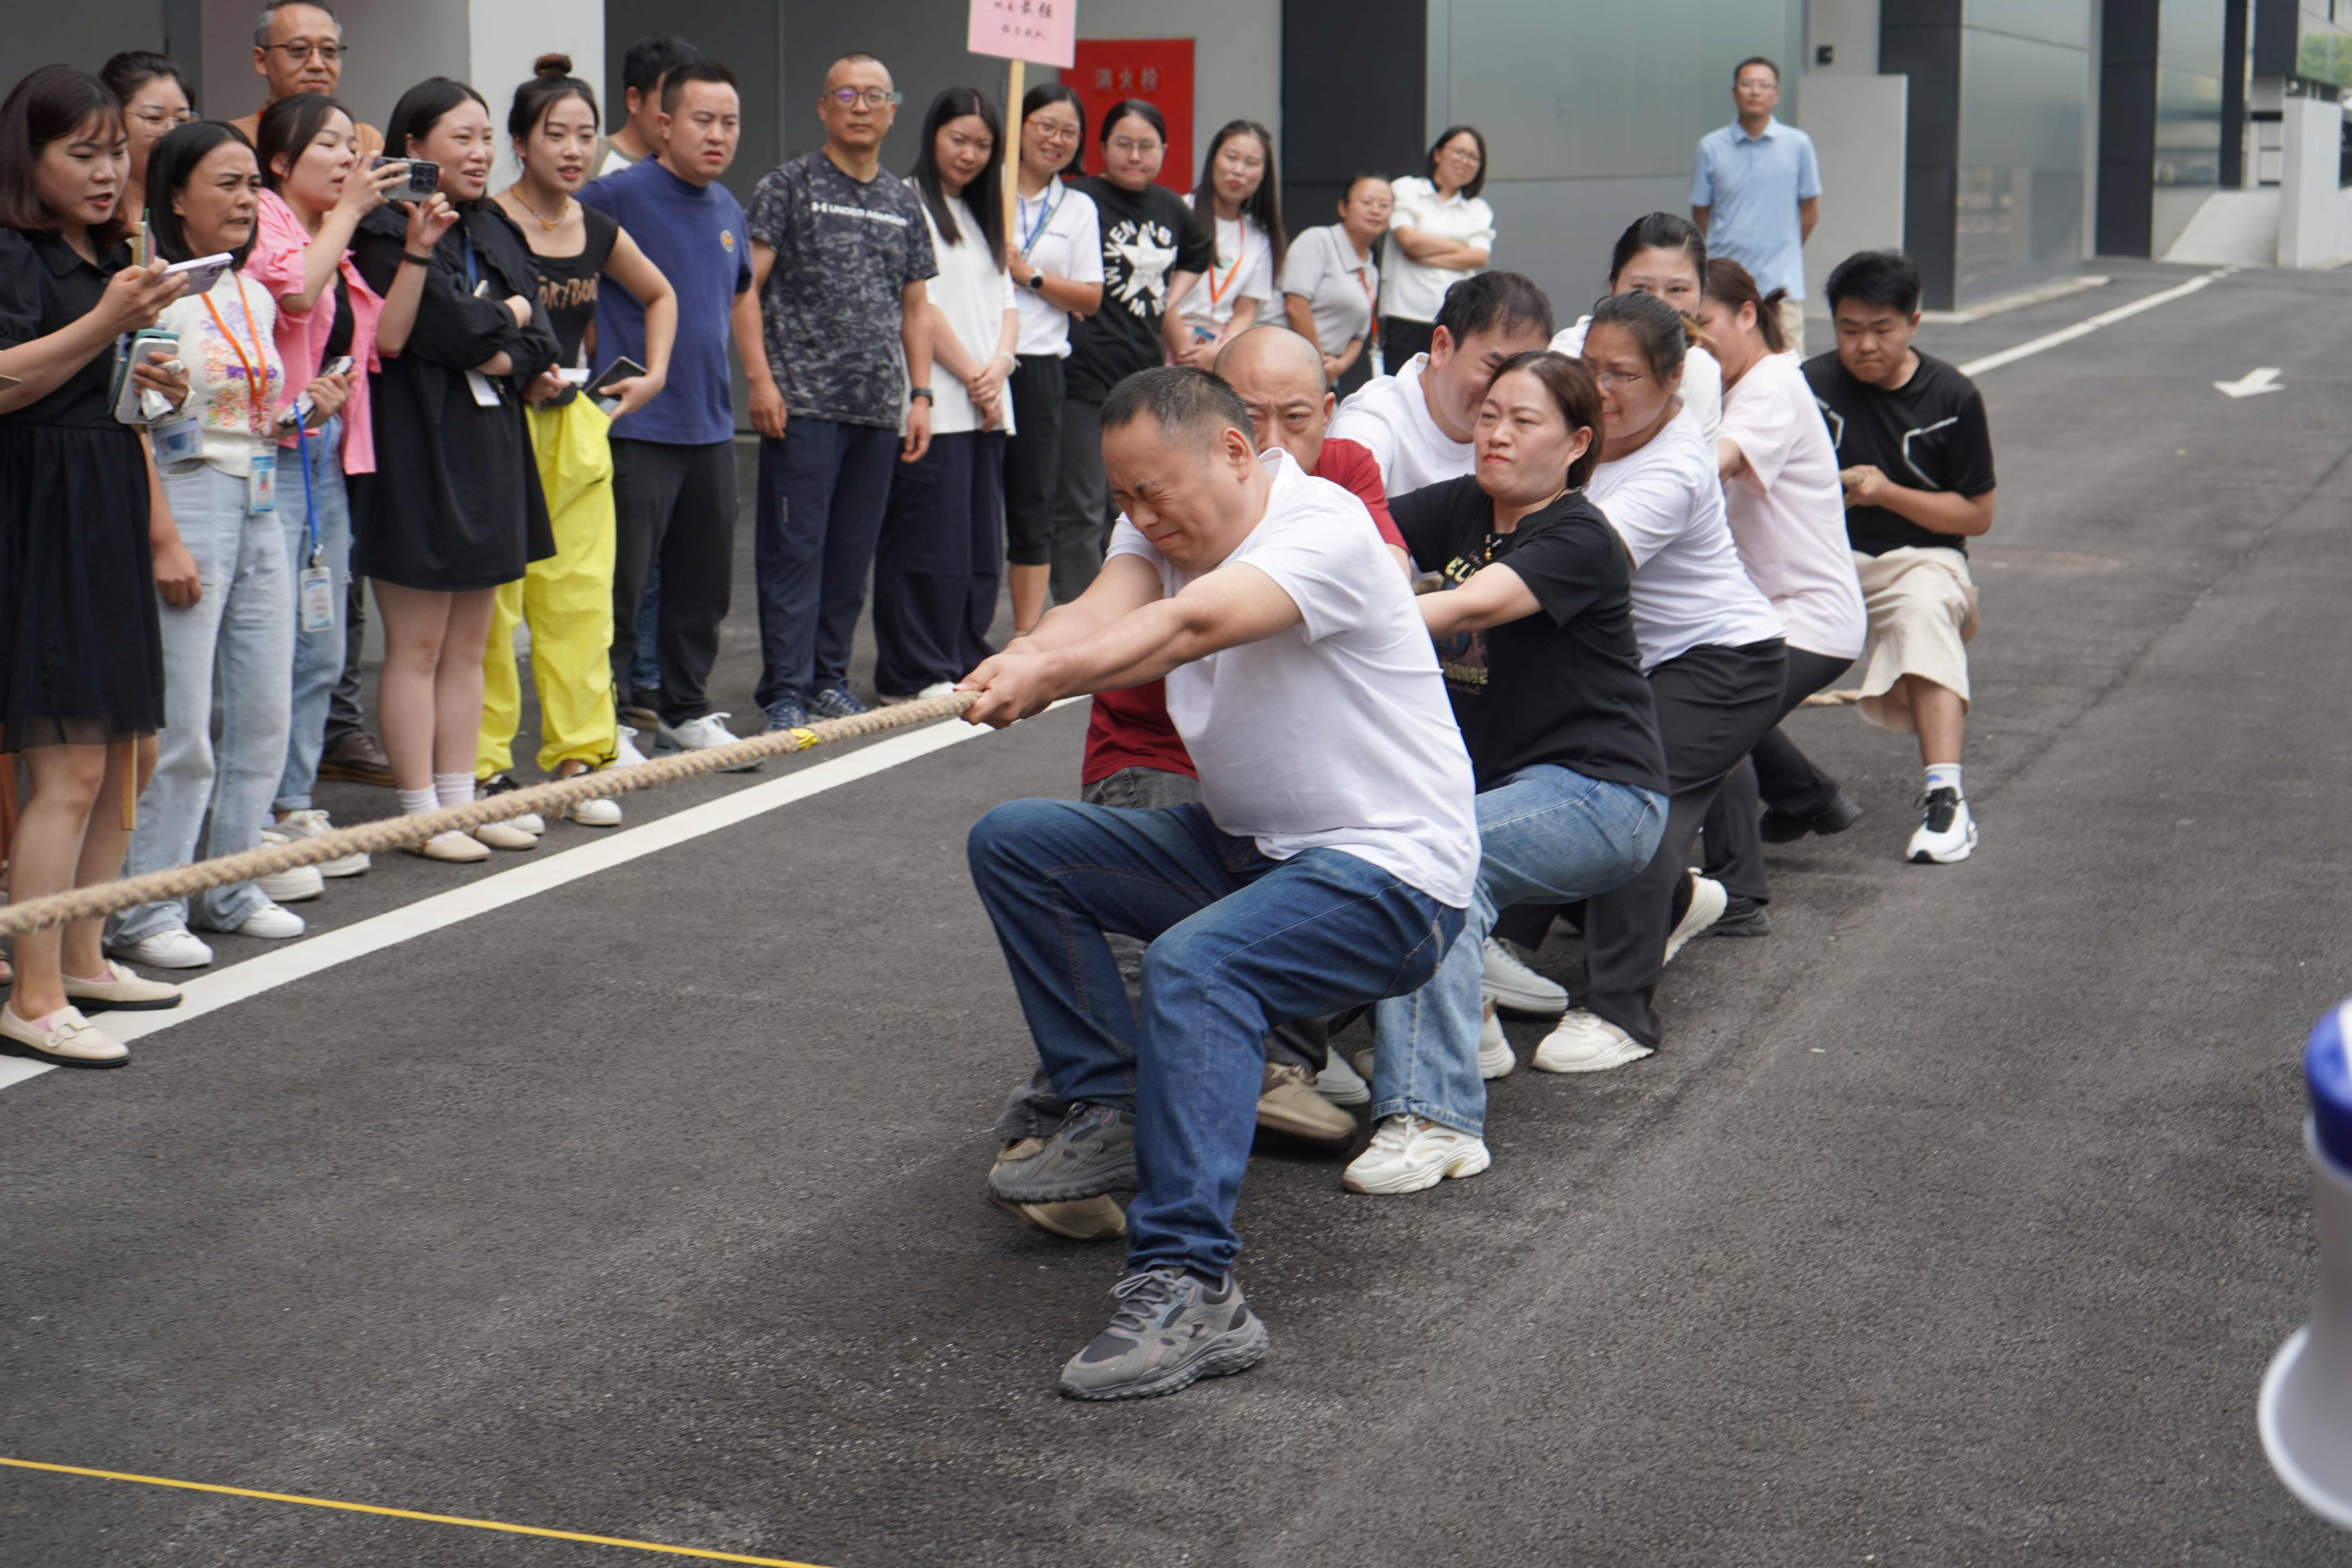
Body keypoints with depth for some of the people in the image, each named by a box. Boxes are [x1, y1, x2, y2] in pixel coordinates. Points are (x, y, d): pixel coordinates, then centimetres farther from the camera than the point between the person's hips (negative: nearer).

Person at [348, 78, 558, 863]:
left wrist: (497, 356, -11)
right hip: (419, 452, -8)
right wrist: (508, 317, -2)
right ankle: (421, 815, 5)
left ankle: (459, 799, 18)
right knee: (418, 646, -1)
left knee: (468, 645, 11)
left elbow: (539, 345, 7)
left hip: (491, 448, 8)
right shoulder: (389, 234, -10)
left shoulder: (494, 230, 14)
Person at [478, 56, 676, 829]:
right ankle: (485, 768, 5)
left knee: (581, 602, 7)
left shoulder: (599, 232, 8)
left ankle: (580, 756, 16)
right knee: (491, 605, -3)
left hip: (575, 425, 6)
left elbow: (660, 295, 26)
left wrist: (654, 374, 16)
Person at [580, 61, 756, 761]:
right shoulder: (618, 195, -11)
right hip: (638, 428, -7)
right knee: (620, 581, -3)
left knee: (706, 583, 14)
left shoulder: (728, 208, 12)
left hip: (711, 427, 7)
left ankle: (688, 709, 27)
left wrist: (758, 376, 25)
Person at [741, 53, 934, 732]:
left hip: (879, 408, 5)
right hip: (803, 401, -5)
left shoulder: (904, 204, 15)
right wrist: (761, 378, -13)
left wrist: (920, 394, 9)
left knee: (853, 552, 9)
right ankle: (785, 692, -2)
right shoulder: (788, 186, 0)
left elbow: (916, 307, 18)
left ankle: (830, 679, 20)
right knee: (794, 549, -5)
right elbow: (747, 287, -5)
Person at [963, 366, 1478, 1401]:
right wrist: (1011, 667, -39)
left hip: (1391, 870, -9)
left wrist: (1050, 675, -52)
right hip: (1239, 845, 9)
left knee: (1194, 963, -35)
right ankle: (1112, 1112, 8)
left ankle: (1188, 1289, -40)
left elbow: (1192, 625, -37)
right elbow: (1102, 611, -16)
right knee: (1013, 843, 3)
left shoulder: (1325, 527, -19)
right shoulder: (1165, 528, 5)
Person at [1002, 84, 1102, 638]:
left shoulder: (1079, 209, 13)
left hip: (1039, 364, 2)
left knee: (1034, 503, 4)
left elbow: (1090, 299, 10)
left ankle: (1028, 634, 8)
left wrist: (1032, 275, -4)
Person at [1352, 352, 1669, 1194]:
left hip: (1599, 793, -8)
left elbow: (1469, 608, -31)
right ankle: (1467, 1029, 8)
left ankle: (1434, 1117, -35)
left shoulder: (1579, 540, -15)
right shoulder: (1464, 507, 8)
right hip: (1492, 777, 8)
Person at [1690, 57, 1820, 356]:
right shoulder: (1711, 147, 3)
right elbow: (1700, 212, 11)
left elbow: (1810, 210, 10)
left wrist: (1782, 253, 11)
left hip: (1782, 286, -1)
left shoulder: (1798, 144, 2)